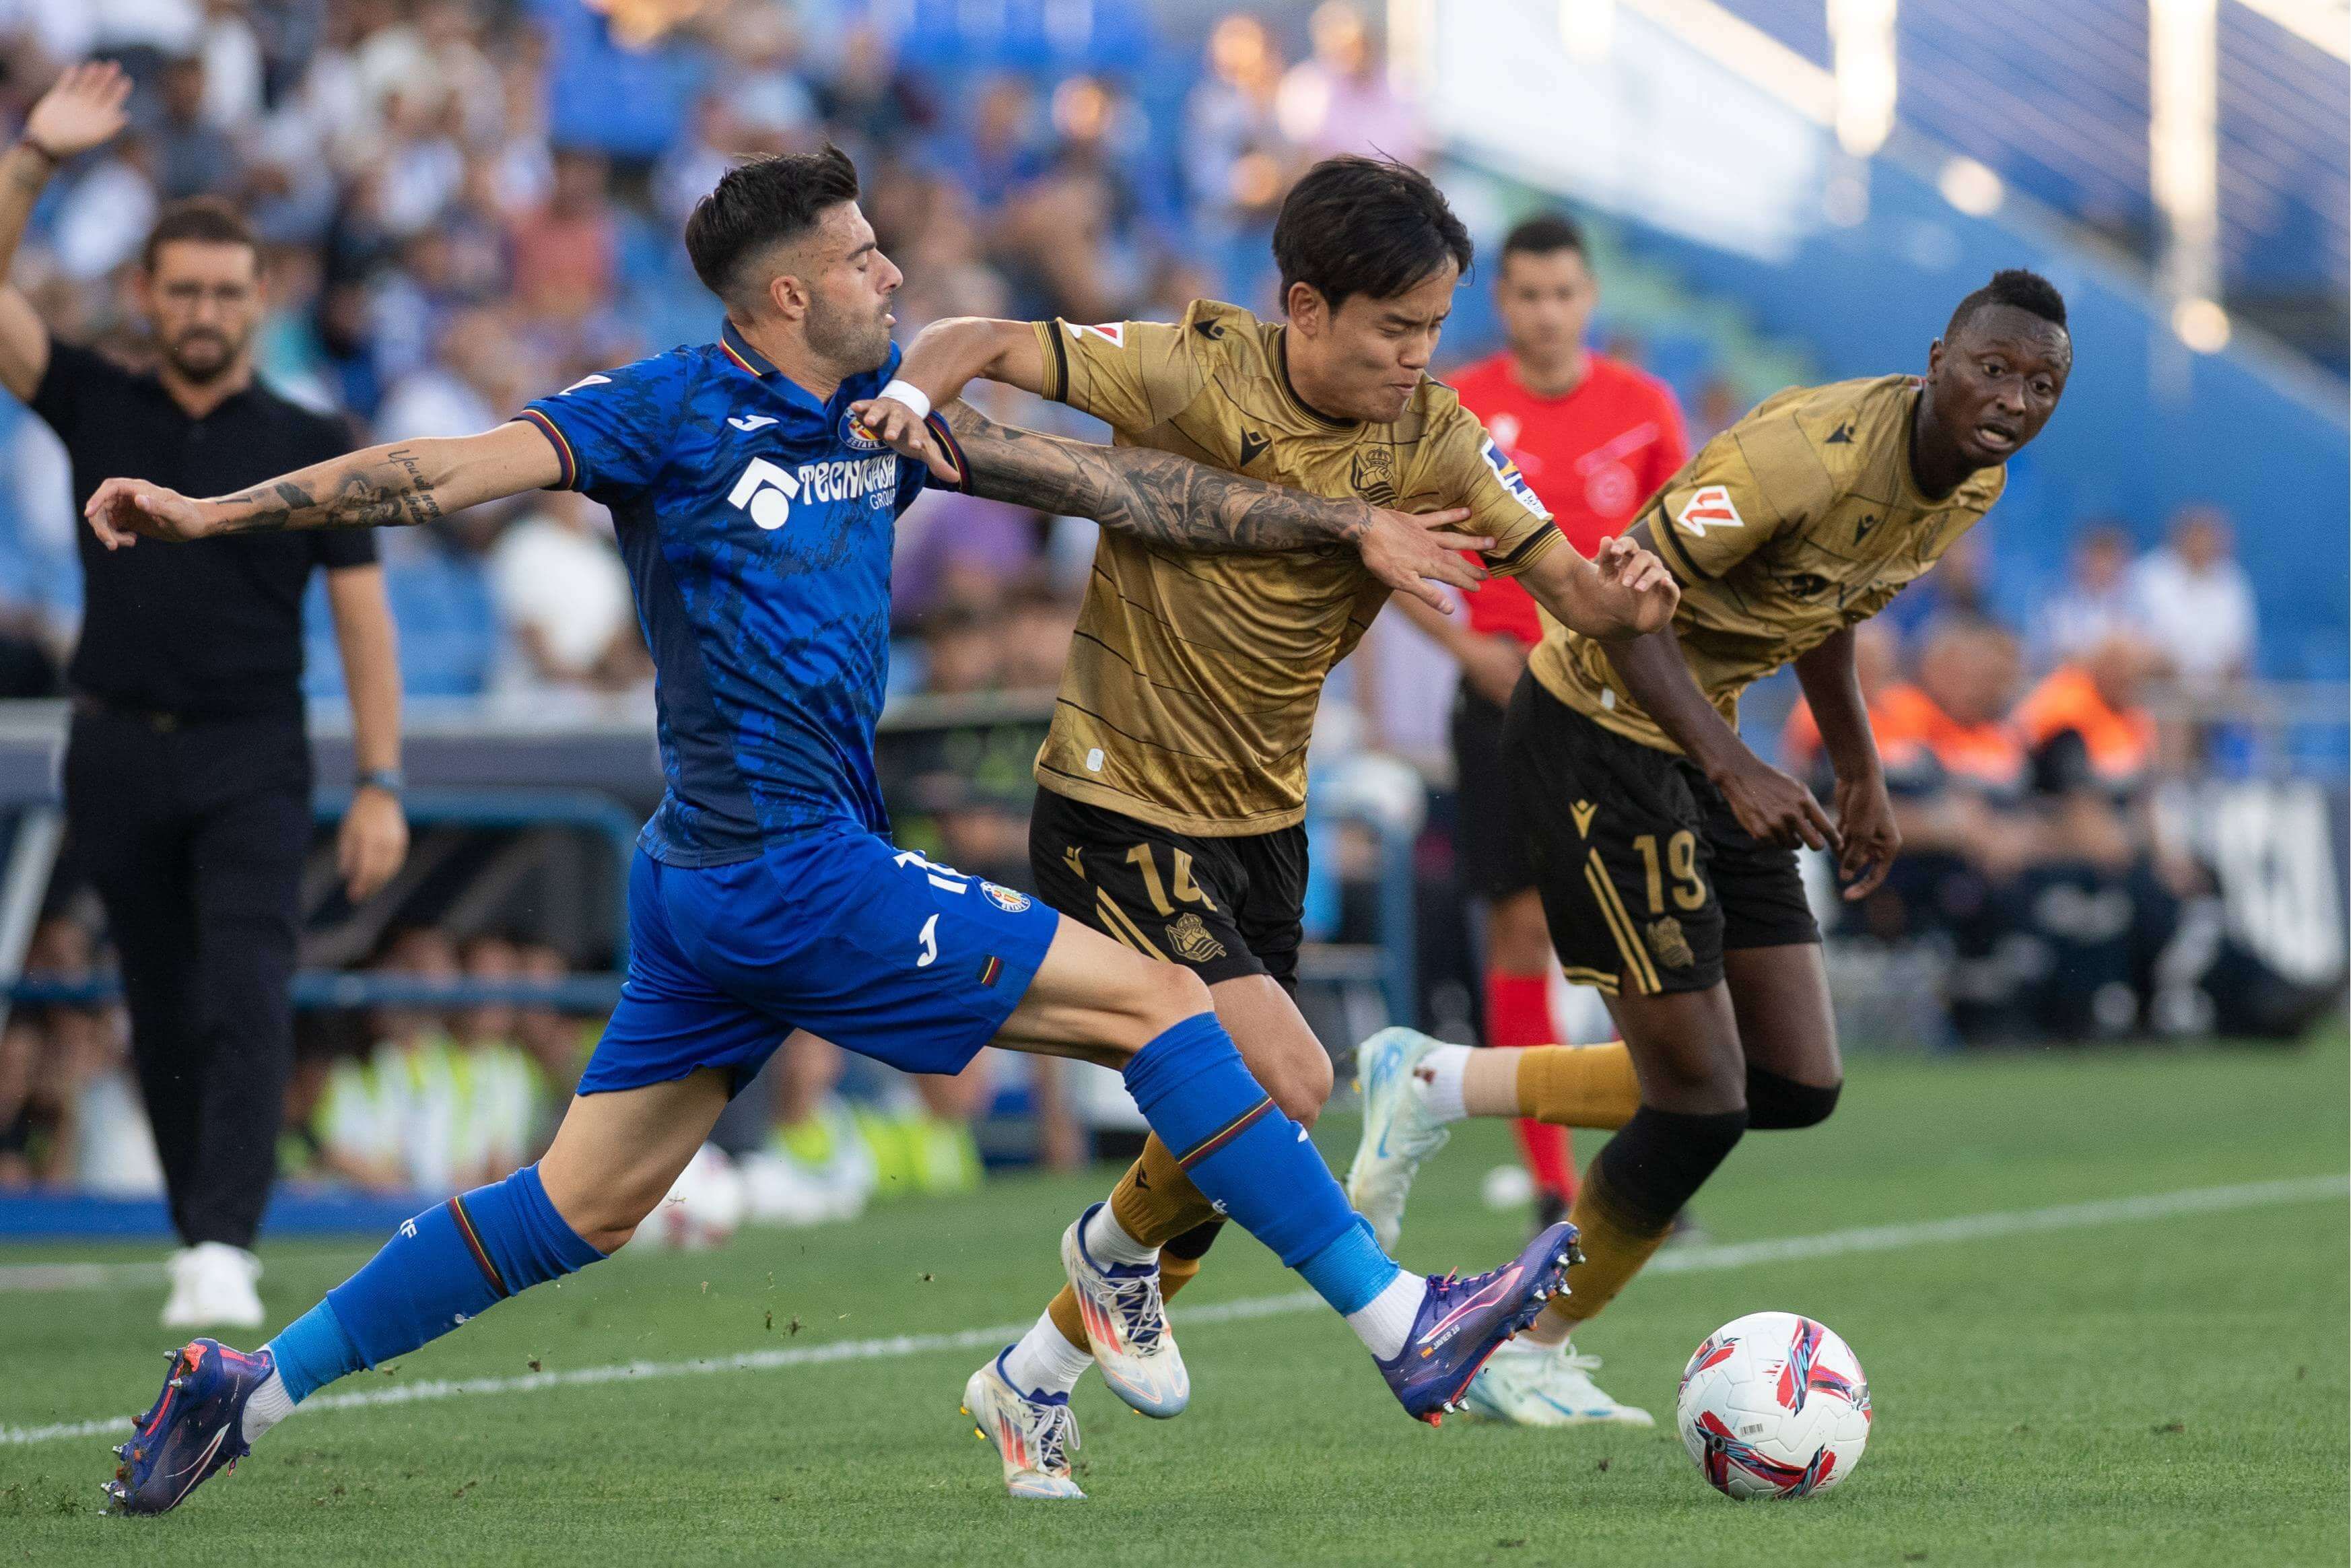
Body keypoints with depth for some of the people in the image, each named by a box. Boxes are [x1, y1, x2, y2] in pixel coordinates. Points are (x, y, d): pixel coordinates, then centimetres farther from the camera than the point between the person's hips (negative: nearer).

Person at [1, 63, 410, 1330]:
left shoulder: (308, 447, 4)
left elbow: (362, 617, 3)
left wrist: (381, 784, -4)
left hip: (253, 760, -2)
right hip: (120, 756, 2)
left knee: (246, 999, -16)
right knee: (163, 1017, 7)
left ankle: (227, 1251, -24)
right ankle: (193, 1241, 17)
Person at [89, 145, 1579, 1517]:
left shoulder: (882, 411, 13)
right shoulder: (673, 409, -8)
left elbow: (1108, 482, 13)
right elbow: (452, 471, -13)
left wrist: (1348, 524, 9)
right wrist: (209, 512, -20)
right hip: (796, 875, -9)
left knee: (581, 1203, 12)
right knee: (1159, 1002, -6)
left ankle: (250, 1387, 14)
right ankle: (1404, 1326, -4)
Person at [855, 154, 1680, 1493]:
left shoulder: (1432, 439, -3)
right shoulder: (1200, 376, -18)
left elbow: (1567, 588, -4)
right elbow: (984, 344, -14)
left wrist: (1622, 596, -27)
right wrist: (916, 396, -36)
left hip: (1263, 819, 6)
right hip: (1120, 814, -6)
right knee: (1285, 1078, -20)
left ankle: (1038, 1378, 33)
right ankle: (1118, 1248, 11)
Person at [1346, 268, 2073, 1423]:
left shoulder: (1974, 484, 1)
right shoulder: (1813, 451, -28)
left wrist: (1862, 771, 18)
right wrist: (1733, 769, -34)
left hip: (1701, 739, 9)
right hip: (1597, 726, -9)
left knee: (1799, 1087, 6)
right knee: (1701, 1101, -10)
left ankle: (1439, 1087, 17)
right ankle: (1529, 1351, 12)